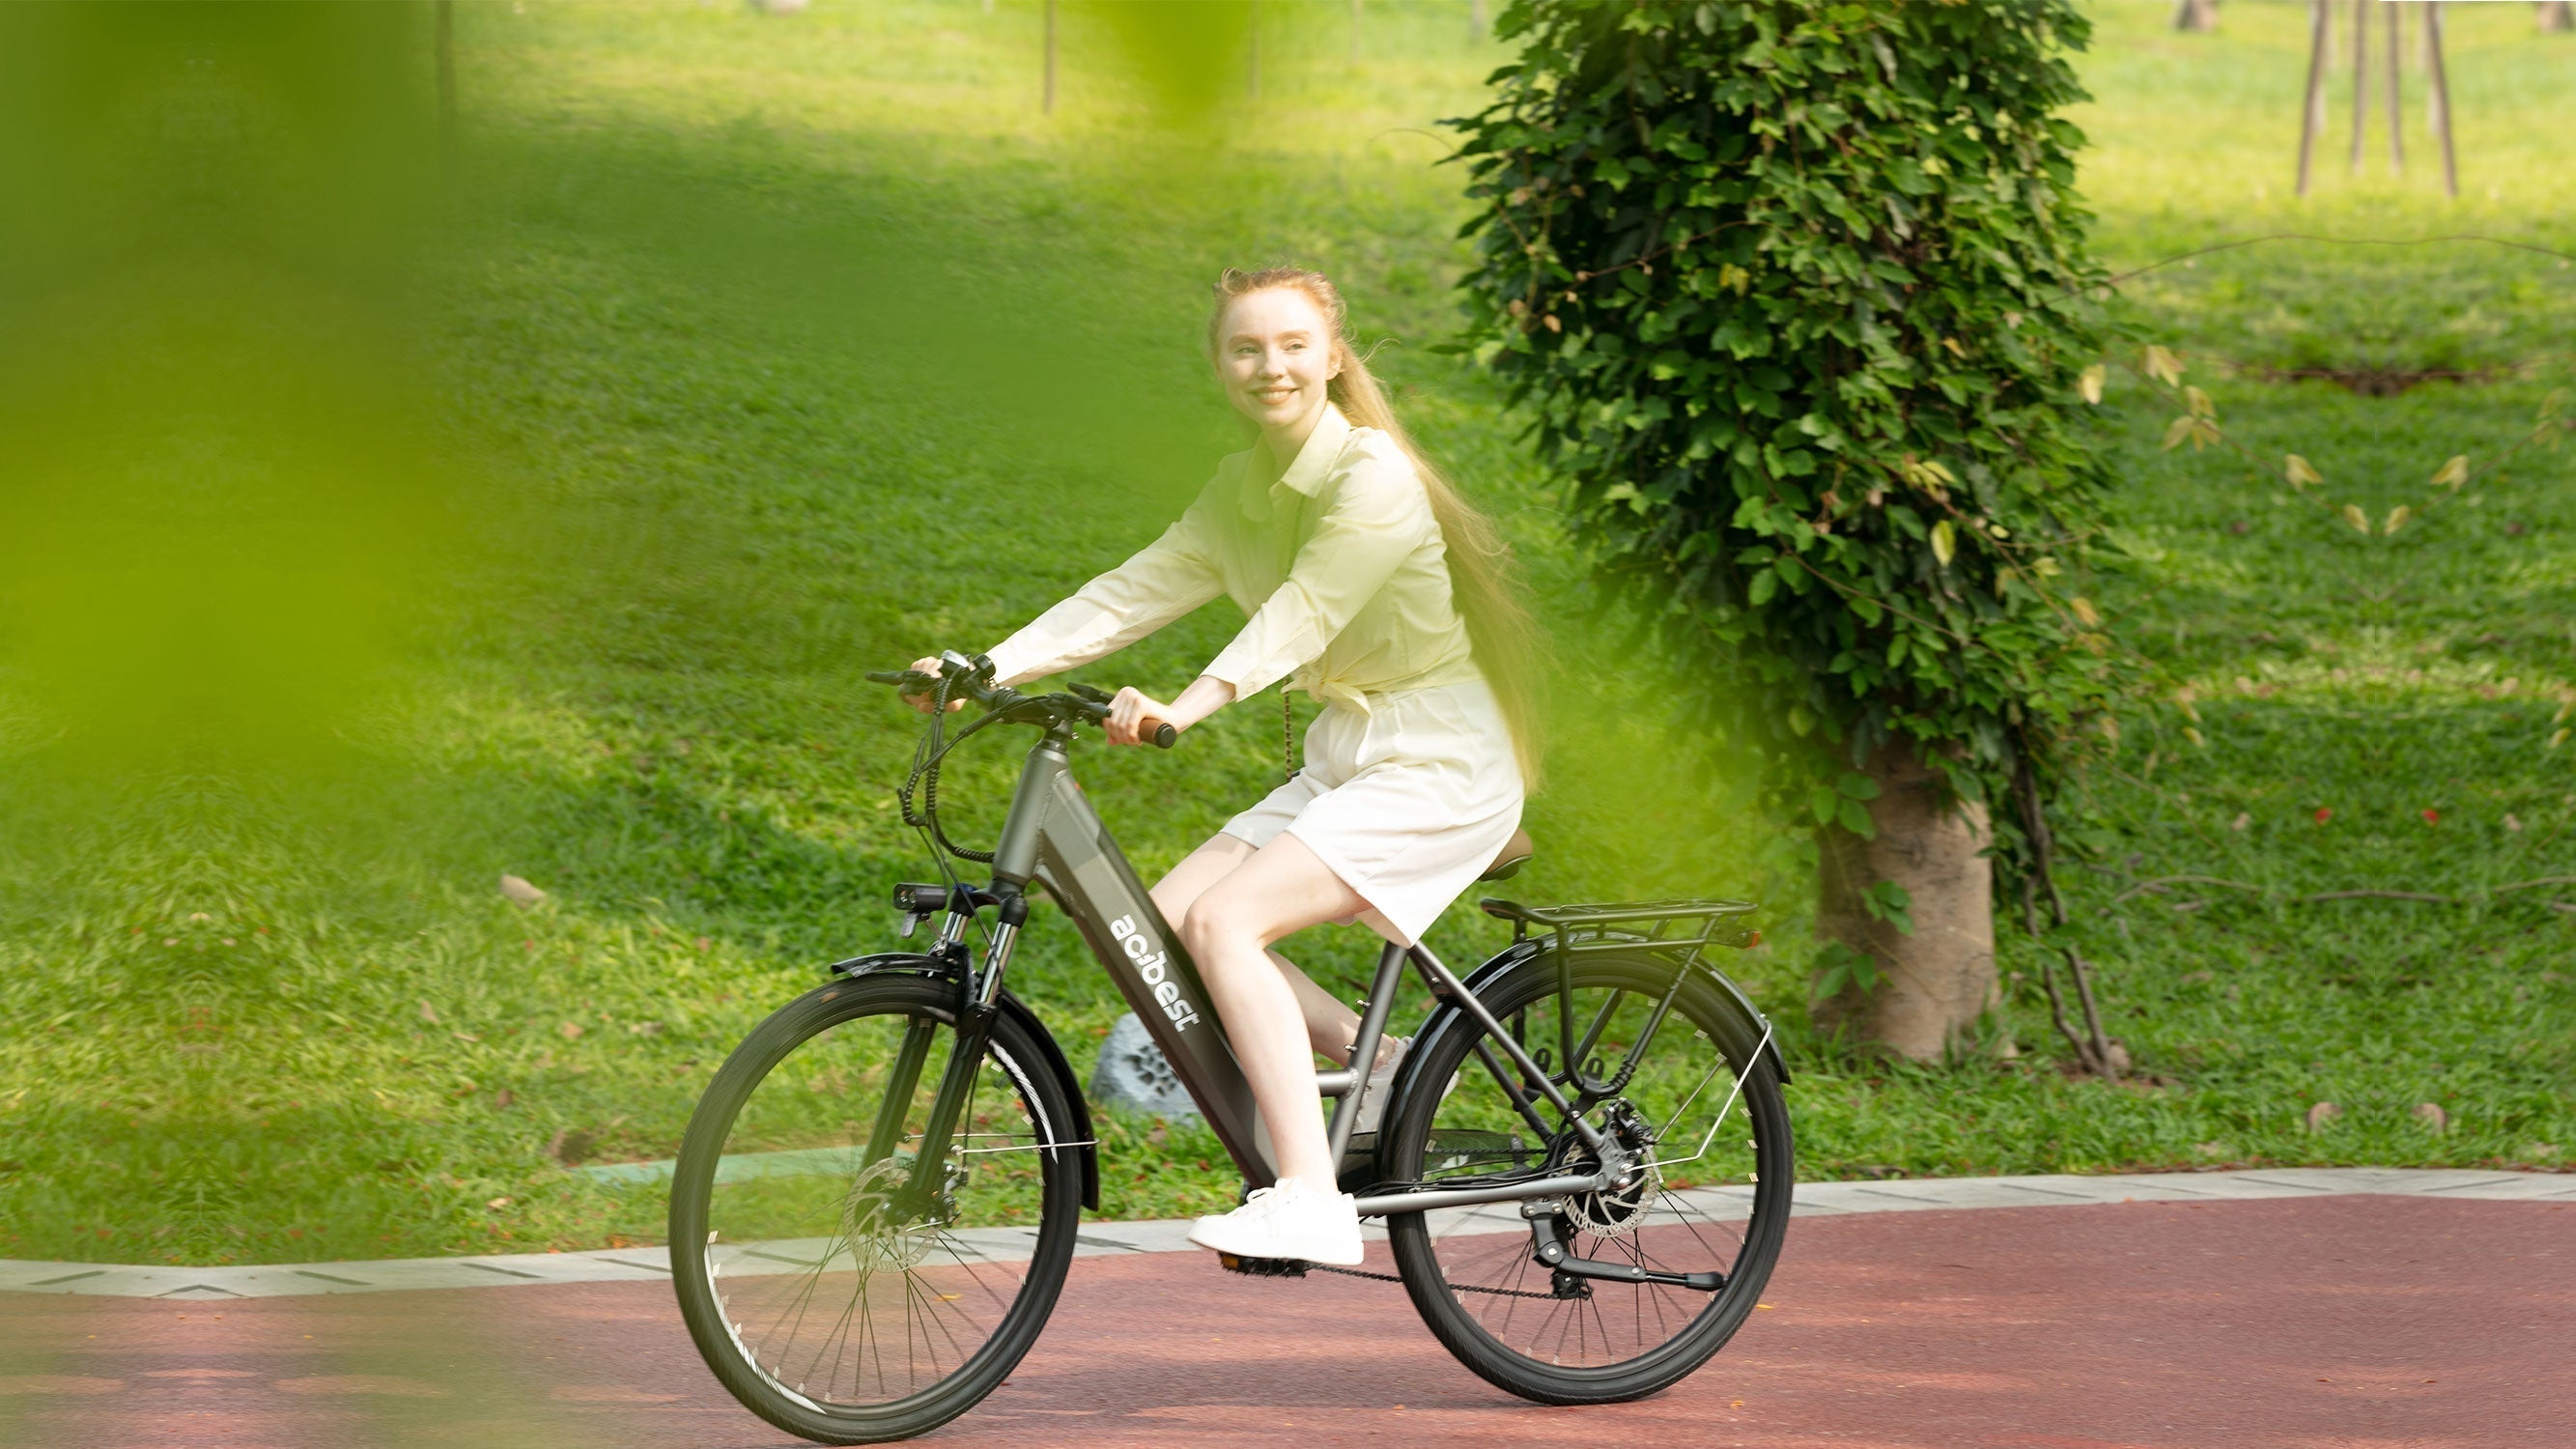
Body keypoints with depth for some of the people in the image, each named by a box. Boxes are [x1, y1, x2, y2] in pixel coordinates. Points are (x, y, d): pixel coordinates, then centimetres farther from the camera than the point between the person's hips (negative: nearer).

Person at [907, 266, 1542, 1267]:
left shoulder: (1373, 478, -18)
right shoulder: (1241, 490, 8)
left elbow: (1301, 613, -32)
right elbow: (1134, 593, 2)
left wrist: (1189, 705, -49)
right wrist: (987, 669, -11)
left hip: (1438, 768, -9)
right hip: (1345, 760, 9)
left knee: (1222, 919, -24)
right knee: (1160, 920, -7)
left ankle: (1311, 1203, -26)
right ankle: (1379, 1062, 6)